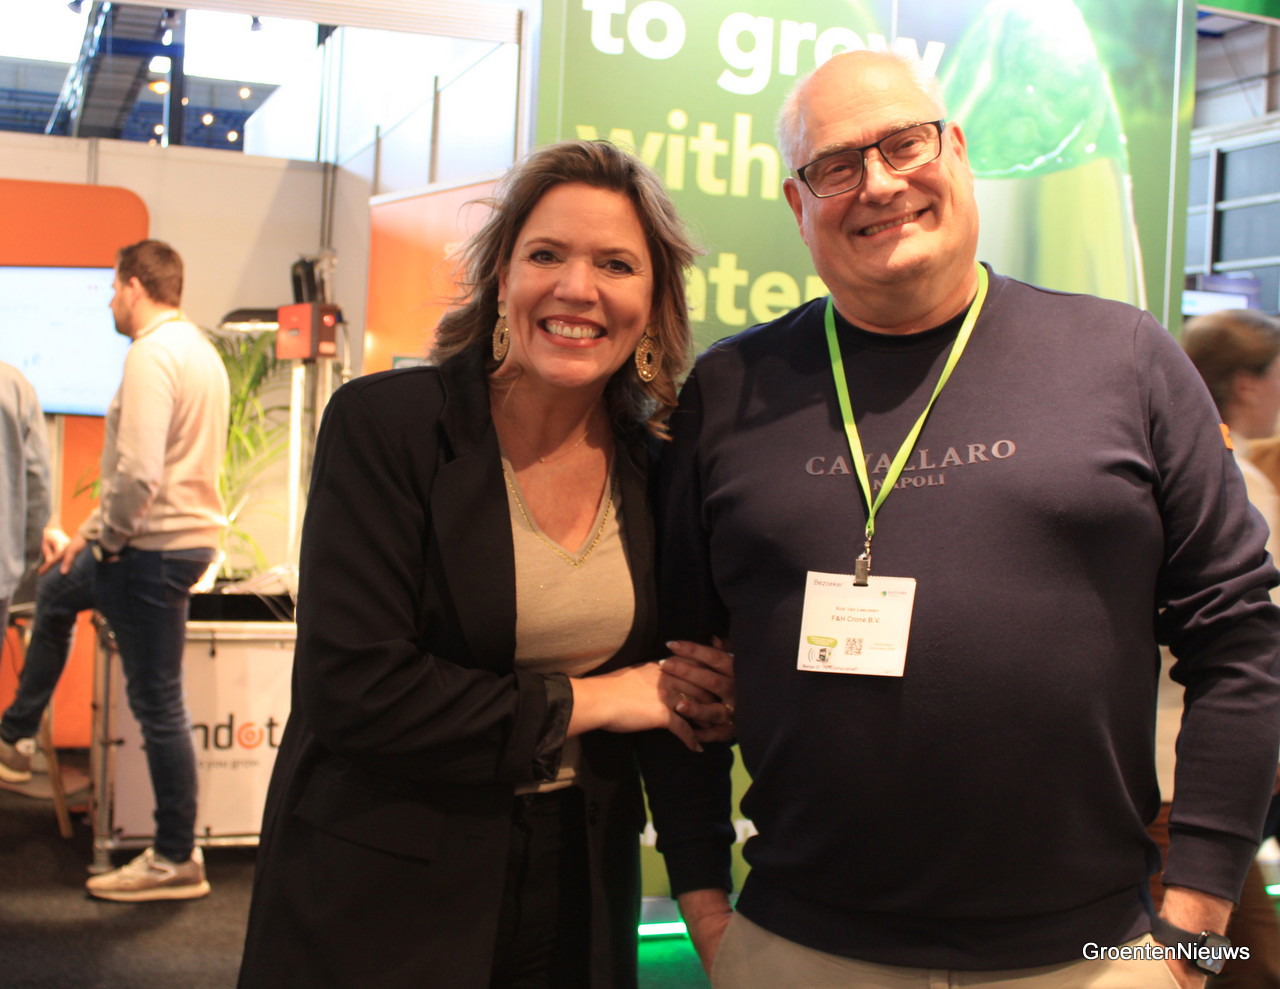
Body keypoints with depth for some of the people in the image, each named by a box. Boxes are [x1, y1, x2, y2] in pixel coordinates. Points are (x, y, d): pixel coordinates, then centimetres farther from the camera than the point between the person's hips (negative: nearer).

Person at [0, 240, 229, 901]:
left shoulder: (151, 355, -19)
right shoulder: (198, 349, 12)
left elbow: (138, 474, -27)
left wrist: (103, 539, -9)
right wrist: (97, 528, 18)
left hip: (154, 549, -11)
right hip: (184, 532, 11)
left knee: (157, 703, -2)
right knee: (54, 595, 31)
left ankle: (176, 861, 7)